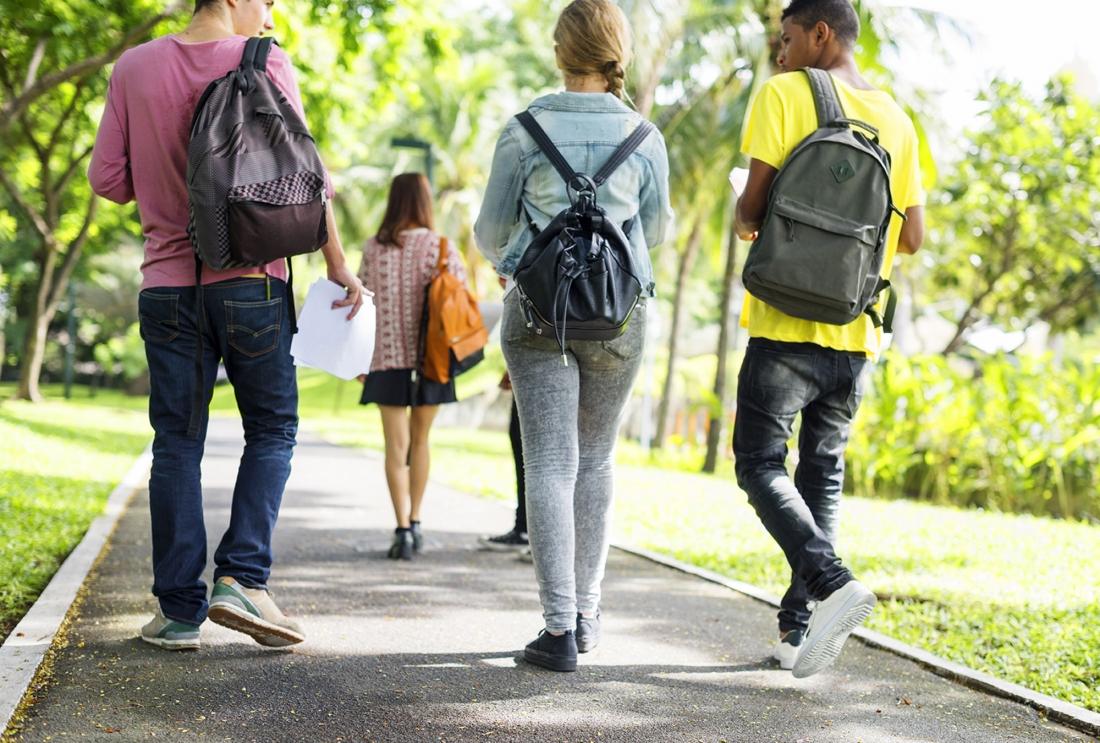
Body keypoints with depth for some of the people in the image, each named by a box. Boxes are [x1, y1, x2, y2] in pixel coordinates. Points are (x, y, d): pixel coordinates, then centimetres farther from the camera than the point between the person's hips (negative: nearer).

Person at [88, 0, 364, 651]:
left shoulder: (134, 68, 6)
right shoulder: (266, 64, -4)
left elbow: (108, 179, 5)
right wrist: (338, 263, 1)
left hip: (167, 283, 3)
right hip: (251, 282, -3)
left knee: (177, 444, 6)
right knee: (272, 430, 10)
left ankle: (180, 610, 7)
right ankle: (242, 577, -4)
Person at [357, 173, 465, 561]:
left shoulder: (374, 249, -1)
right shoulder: (442, 247, -2)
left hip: (388, 359, -1)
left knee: (396, 446, 1)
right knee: (419, 439, 17)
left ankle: (403, 529, -8)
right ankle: (414, 522, 22)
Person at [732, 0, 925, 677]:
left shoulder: (784, 95, -6)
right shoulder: (897, 120, 10)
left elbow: (752, 208, -12)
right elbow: (913, 238, 9)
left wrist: (744, 224, 11)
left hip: (787, 324, -5)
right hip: (856, 333, 5)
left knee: (761, 465, 1)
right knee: (823, 474, 13)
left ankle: (832, 583, -20)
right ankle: (799, 629, 12)